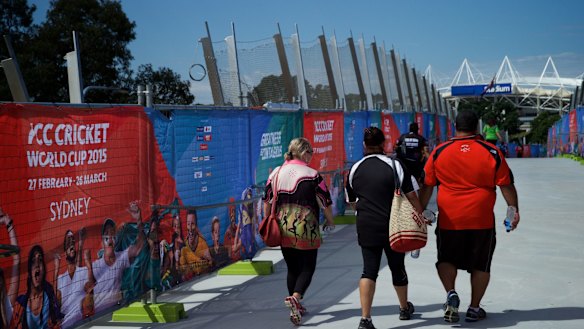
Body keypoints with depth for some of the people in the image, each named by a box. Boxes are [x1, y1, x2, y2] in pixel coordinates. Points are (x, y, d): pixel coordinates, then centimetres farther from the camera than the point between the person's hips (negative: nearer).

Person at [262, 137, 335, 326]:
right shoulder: (312, 175, -8)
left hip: (283, 229, 5)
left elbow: (267, 201, 9)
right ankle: (295, 297, -19)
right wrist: (330, 220, 13)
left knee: (292, 268, 17)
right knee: (308, 267, 5)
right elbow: (326, 202, -4)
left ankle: (296, 308, 23)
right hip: (306, 229, -5)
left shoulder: (276, 173, 5)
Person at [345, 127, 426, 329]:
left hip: (366, 227, 1)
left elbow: (352, 202, 14)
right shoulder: (394, 166, -6)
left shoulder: (355, 169, 4)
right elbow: (411, 196, -6)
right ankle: (404, 308, 38)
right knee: (397, 267, 16)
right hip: (393, 226, -1)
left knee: (369, 270, 1)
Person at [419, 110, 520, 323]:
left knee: (447, 259, 17)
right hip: (482, 220, 0)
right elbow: (506, 185, -2)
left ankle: (451, 293, -5)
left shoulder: (439, 152, 0)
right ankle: (474, 308, 17)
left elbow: (426, 186, 5)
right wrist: (514, 210, 7)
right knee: (480, 265, 13)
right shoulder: (491, 152, -3)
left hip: (449, 220, 0)